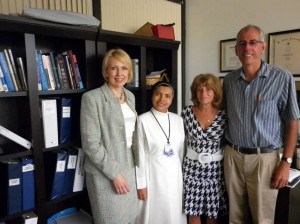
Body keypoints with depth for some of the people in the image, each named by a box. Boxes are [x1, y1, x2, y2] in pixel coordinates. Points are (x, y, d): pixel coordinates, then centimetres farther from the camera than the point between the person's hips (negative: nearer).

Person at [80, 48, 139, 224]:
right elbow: (91, 144, -16)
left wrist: (137, 163, 9)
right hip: (105, 173, -6)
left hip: (130, 167, 6)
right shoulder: (92, 98, -13)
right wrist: (114, 173, -15)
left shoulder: (130, 96, 8)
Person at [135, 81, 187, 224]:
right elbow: (140, 154, -9)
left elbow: (181, 151, 9)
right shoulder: (143, 120, -12)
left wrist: (182, 175, 12)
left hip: (175, 173, 4)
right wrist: (141, 183, -8)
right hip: (153, 173, -4)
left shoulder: (178, 119, 2)